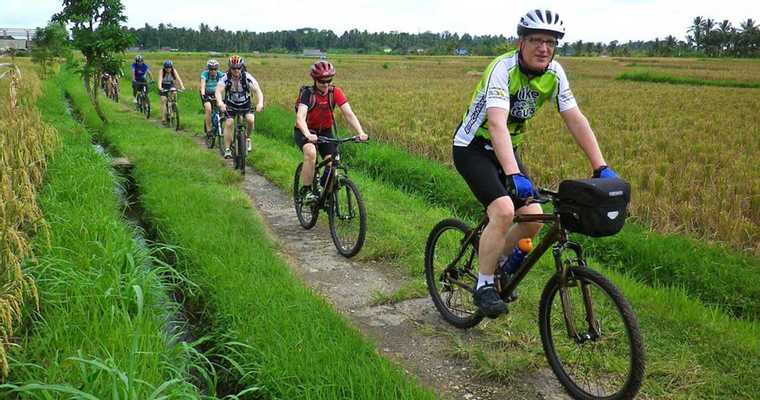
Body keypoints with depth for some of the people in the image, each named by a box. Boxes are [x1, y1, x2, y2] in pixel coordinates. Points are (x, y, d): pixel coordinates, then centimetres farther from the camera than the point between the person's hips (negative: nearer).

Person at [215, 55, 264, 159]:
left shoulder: (248, 77, -24)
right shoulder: (225, 78, -22)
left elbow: (258, 90, -32)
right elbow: (218, 91, -34)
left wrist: (260, 103, -51)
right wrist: (220, 103, -55)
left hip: (245, 104, 0)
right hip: (230, 104, 0)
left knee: (250, 120, -23)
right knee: (228, 123, -14)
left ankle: (247, 138, 5)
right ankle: (227, 149, -5)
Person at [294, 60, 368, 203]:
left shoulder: (335, 92, -16)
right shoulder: (307, 93, -24)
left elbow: (349, 114, -23)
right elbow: (300, 117, -37)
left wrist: (361, 133, -39)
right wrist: (308, 135, -56)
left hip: (325, 131, 4)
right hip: (305, 131, -4)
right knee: (311, 152, -33)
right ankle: (306, 190, -19)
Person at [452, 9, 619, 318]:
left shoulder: (554, 73, -8)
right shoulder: (503, 68, -27)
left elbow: (576, 120, -8)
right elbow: (497, 124, -39)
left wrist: (602, 168, -16)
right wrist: (514, 175, -51)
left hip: (507, 149, 6)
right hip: (473, 148, -6)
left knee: (534, 220, -3)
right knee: (504, 211, -25)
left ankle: (497, 262, 24)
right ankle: (484, 286, -8)